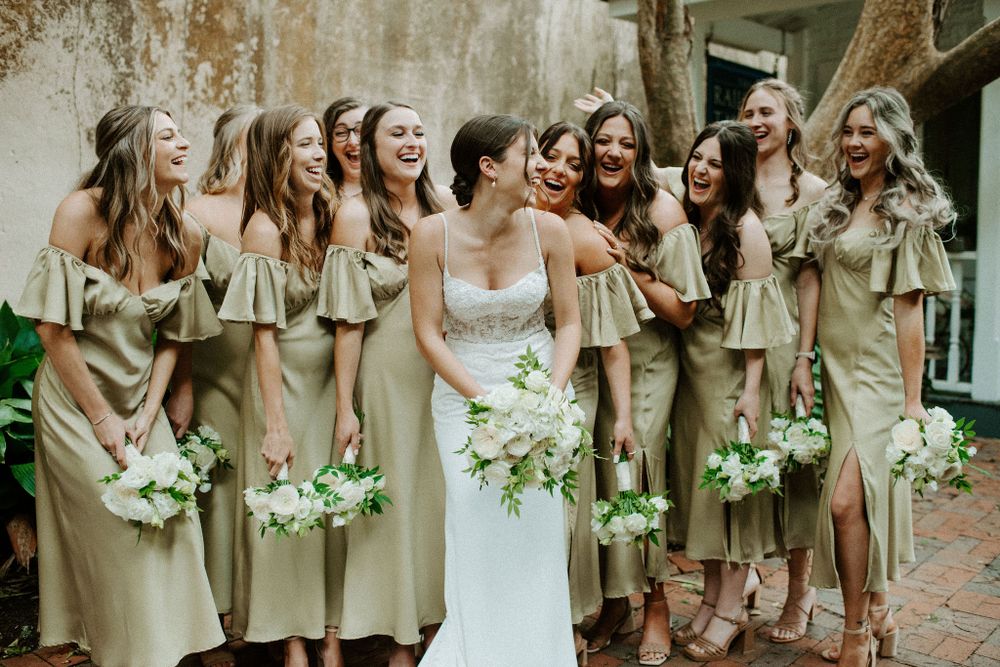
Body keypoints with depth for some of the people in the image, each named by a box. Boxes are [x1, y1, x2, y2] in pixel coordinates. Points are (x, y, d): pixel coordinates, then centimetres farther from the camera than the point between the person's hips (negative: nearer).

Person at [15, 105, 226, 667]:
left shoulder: (185, 236, -5)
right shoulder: (83, 211, -18)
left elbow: (172, 336, 3)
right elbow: (52, 326, -18)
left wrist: (149, 412, -6)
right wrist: (101, 416, -14)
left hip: (141, 399, 4)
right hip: (76, 402, -4)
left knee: (174, 520, 1)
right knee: (120, 532, -3)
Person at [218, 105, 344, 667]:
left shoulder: (329, 214, 3)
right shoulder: (265, 227, -14)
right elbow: (264, 333, -14)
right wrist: (276, 423, -14)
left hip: (331, 374, 6)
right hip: (284, 378, -5)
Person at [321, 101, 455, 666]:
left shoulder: (445, 205, 4)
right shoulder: (357, 215, -9)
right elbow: (348, 321, -10)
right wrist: (345, 408, -10)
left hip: (447, 372, 4)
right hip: (389, 372, -4)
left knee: (443, 489, 13)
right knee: (395, 496, 7)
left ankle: (438, 617, 33)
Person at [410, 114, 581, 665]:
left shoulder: (547, 230, -7)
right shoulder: (433, 234, -12)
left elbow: (568, 324, 0)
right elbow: (428, 333, -8)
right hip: (462, 394, -1)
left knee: (537, 532, -1)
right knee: (476, 531, -4)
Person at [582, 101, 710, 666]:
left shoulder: (663, 210, -10)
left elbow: (684, 311, -11)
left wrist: (629, 267, -19)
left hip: (647, 363, -3)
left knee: (633, 471, -7)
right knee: (600, 476, 2)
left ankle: (655, 600, 15)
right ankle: (615, 601, 20)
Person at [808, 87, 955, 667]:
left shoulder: (909, 212, -5)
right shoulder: (837, 205, 14)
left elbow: (909, 308, -9)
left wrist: (913, 399, -11)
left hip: (880, 374, -6)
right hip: (839, 370, 6)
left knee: (847, 500, -13)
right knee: (863, 499, 12)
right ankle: (878, 617, 28)